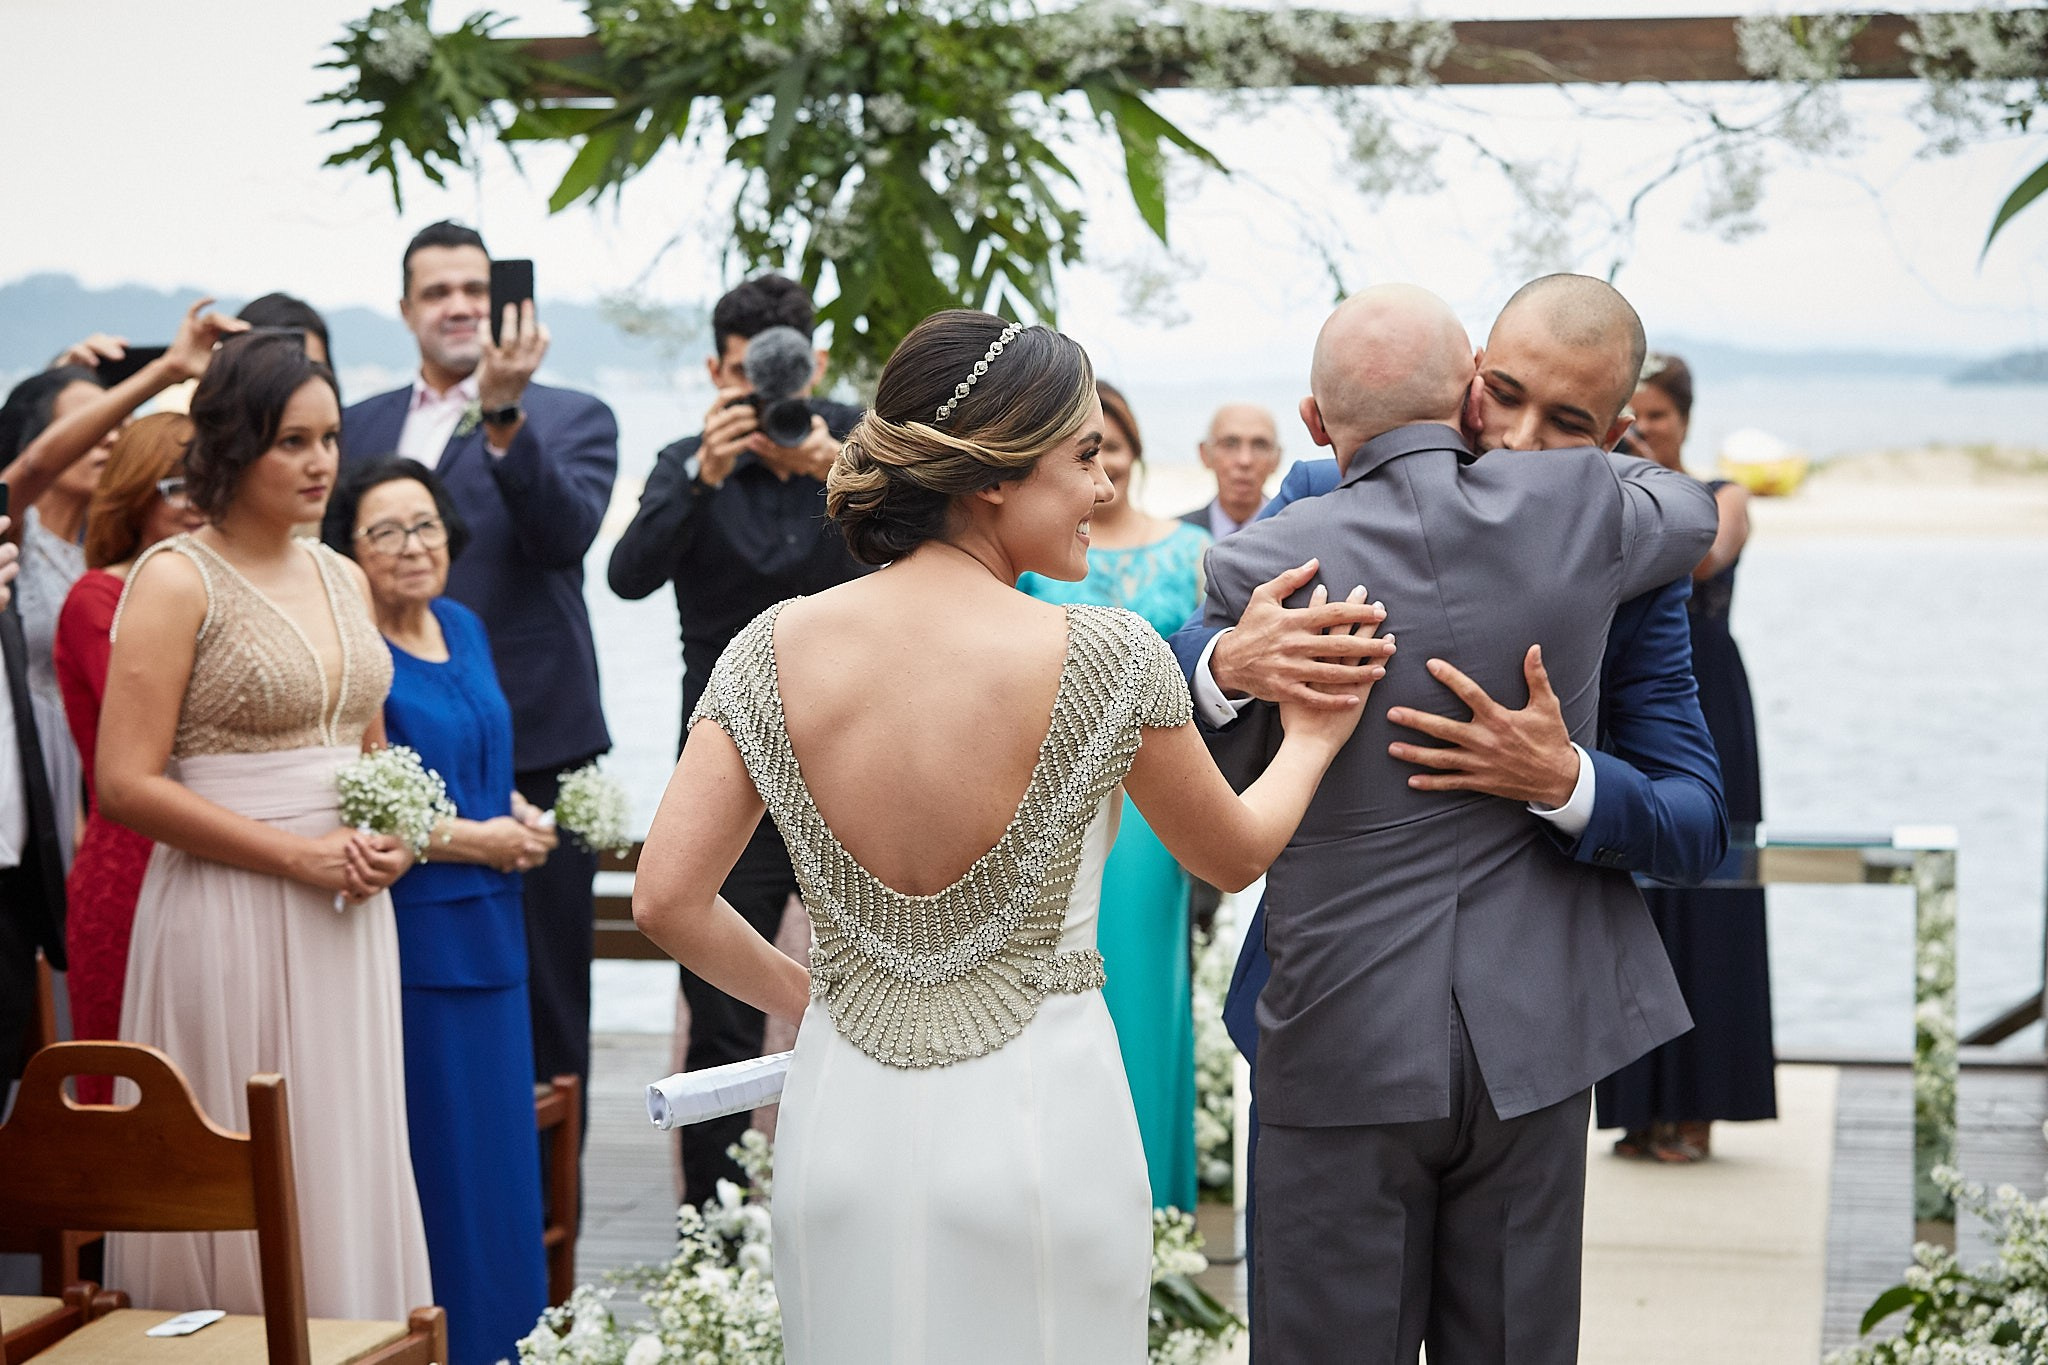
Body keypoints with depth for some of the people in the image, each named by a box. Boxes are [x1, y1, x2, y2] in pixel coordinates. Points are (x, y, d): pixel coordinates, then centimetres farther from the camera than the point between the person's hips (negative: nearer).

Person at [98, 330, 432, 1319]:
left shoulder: (342, 578, 13)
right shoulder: (176, 580, -7)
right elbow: (126, 784, -13)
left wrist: (390, 840, 2)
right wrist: (299, 855, -15)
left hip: (347, 921, 6)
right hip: (230, 922, -6)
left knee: (346, 1167, 9)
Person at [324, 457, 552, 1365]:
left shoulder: (464, 628, 10)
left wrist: (517, 810, 3)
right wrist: (467, 840, -13)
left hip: (485, 928, 8)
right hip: (406, 936, -7)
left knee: (494, 1142, 13)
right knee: (429, 1148, -1)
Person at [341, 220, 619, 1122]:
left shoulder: (570, 419, 3)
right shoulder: (361, 428, 14)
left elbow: (568, 531, -15)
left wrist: (504, 417, -27)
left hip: (534, 747, -3)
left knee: (543, 996, 2)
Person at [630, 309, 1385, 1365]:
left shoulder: (777, 648, -7)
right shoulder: (1107, 657, -14)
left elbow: (667, 900, -7)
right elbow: (1235, 854, 3)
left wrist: (804, 998, 10)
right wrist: (1311, 742, 22)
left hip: (843, 1119, 3)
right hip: (1036, 1120, -3)